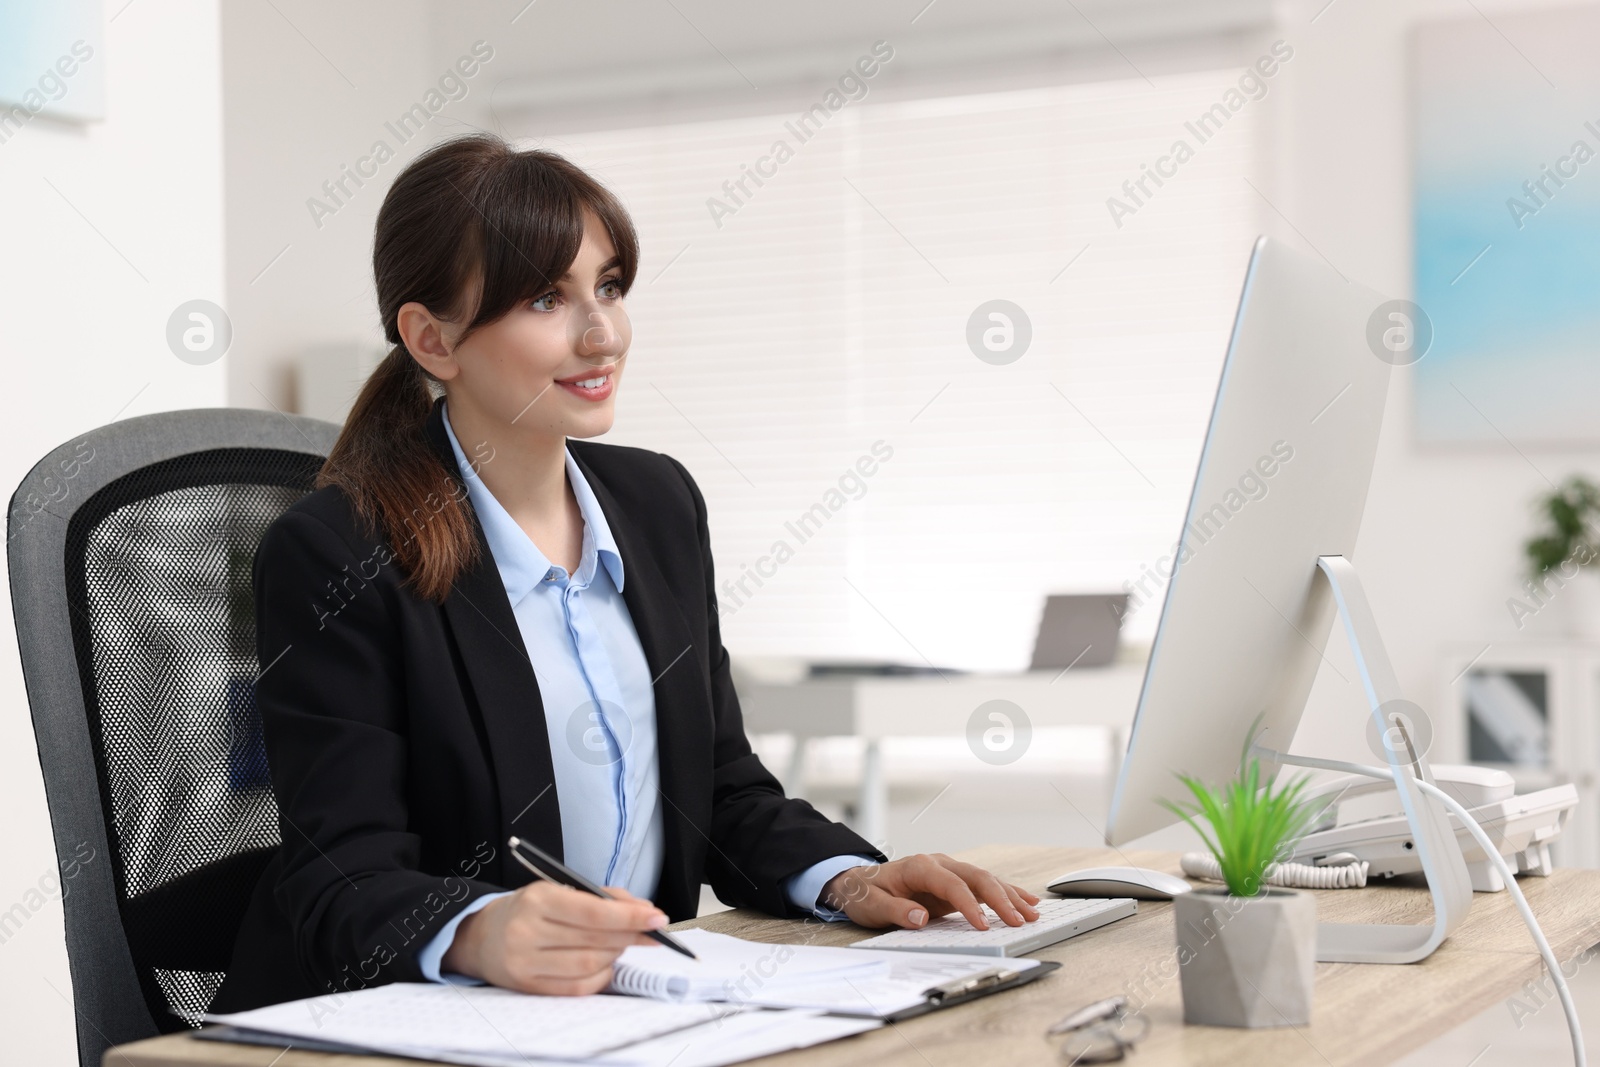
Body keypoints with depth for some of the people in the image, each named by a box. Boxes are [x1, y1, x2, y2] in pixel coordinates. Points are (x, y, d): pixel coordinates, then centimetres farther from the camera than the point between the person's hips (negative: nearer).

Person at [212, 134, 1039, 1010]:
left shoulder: (658, 501, 10)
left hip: (636, 1010, 5)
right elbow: (342, 879, -15)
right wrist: (478, 935, -36)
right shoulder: (331, 557, -11)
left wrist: (844, 879, -4)